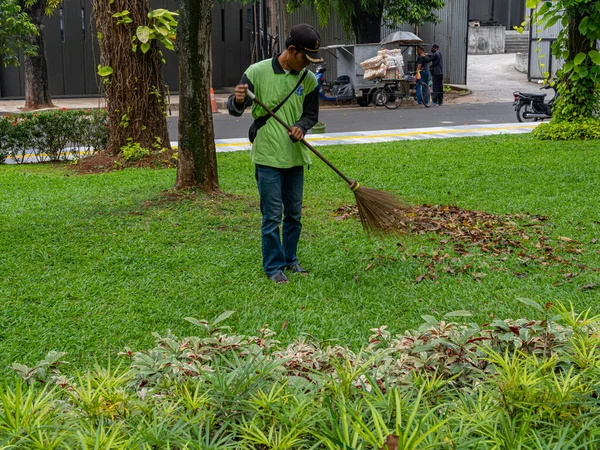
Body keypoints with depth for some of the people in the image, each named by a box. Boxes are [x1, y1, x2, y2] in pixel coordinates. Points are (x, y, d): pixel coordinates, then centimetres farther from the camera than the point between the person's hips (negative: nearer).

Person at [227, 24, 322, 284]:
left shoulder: (309, 80, 2)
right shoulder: (257, 72, -9)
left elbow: (311, 114, 10)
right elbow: (234, 109, -5)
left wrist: (301, 127, -13)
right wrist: (238, 101, -30)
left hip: (295, 156, 5)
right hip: (268, 156, -4)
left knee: (294, 214, 14)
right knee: (272, 215, -2)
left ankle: (290, 259, 30)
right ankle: (273, 266, 10)